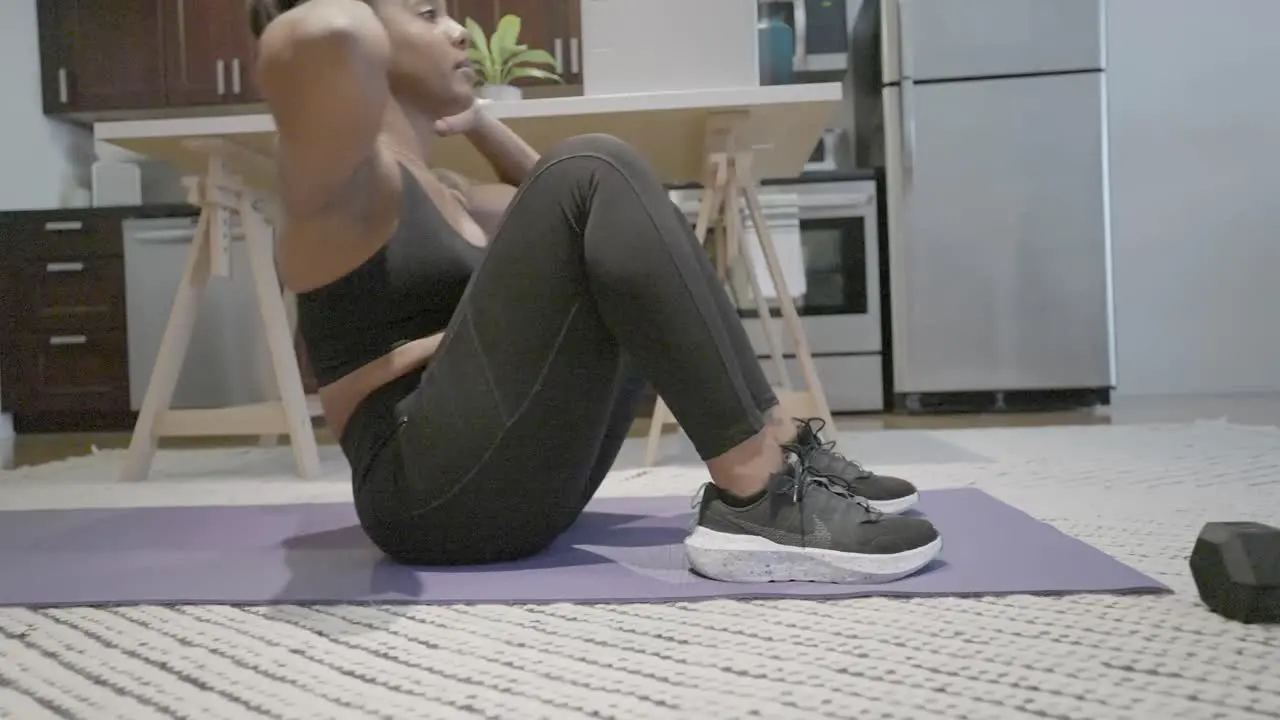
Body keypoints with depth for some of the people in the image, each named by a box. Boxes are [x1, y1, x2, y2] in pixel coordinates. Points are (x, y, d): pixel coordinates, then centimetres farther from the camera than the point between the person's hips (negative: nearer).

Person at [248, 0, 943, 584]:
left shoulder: (441, 191, 22)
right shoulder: (345, 181, -5)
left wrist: (474, 119, 27)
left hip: (515, 483, 9)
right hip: (431, 493, -9)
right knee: (596, 176, -18)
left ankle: (781, 449, 2)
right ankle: (756, 501, -23)